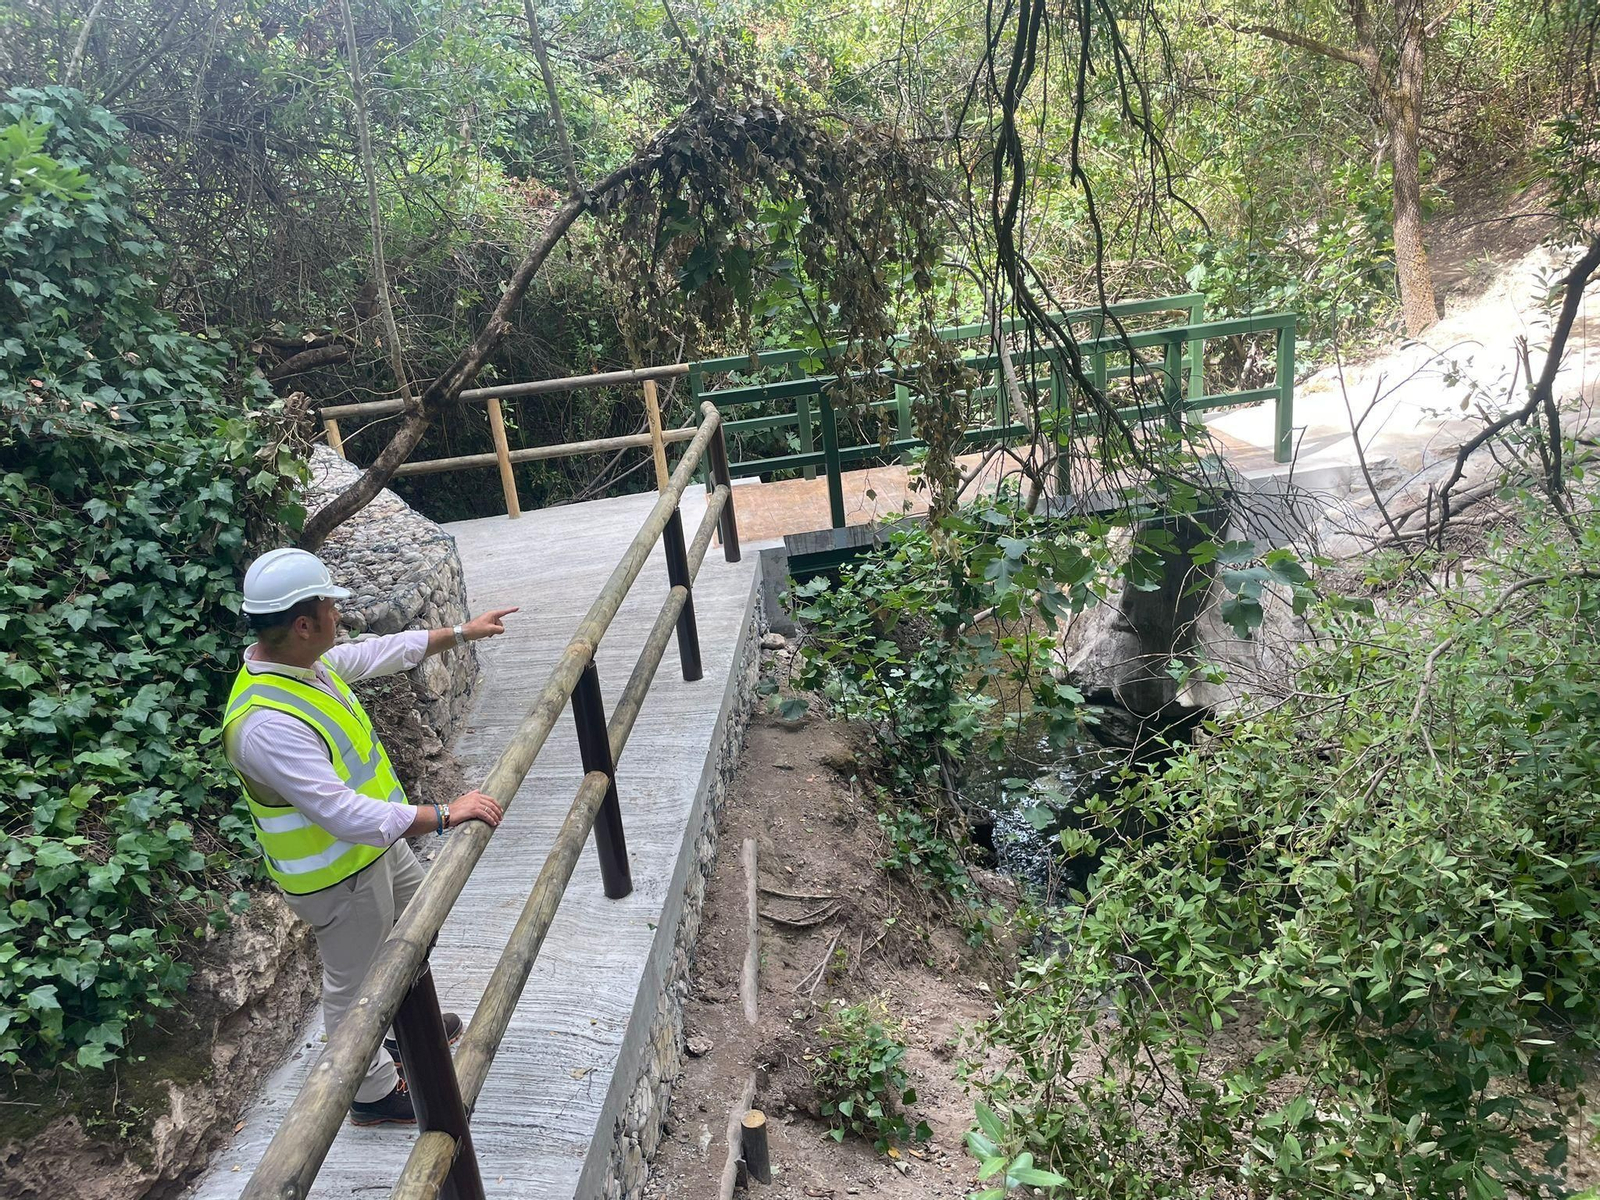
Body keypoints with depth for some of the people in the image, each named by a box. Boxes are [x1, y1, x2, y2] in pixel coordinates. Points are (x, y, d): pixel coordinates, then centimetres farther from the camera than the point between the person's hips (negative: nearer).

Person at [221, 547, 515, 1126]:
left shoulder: (304, 661, -8)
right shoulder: (266, 724, -38)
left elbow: (379, 652, 10)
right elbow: (344, 814, -41)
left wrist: (462, 633, 16)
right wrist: (444, 815, -40)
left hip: (375, 840, 10)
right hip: (337, 874, -10)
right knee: (355, 983, 13)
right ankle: (373, 1091, 37)